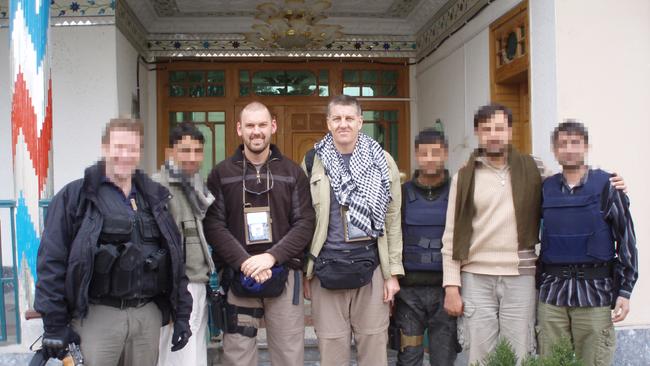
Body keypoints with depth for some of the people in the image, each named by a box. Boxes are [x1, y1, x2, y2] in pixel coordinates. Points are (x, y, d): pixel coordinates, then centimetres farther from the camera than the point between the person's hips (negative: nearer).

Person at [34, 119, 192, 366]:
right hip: (98, 315, -4)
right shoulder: (76, 196, -3)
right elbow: (52, 261, -6)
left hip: (148, 315, 4)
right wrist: (54, 323, -9)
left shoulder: (154, 197, 10)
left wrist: (181, 315, 10)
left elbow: (175, 258, 12)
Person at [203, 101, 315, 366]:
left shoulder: (292, 172, 6)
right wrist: (244, 261, -16)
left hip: (284, 275, 0)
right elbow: (213, 225, -3)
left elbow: (305, 223, -1)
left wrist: (271, 256, -14)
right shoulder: (221, 173, 5)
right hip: (238, 277, 0)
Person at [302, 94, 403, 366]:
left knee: (374, 343, 7)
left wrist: (393, 272, -1)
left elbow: (392, 219, 3)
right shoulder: (312, 162, 4)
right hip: (326, 266, 0)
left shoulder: (381, 161, 3)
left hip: (370, 263, 0)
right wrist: (303, 271, 3)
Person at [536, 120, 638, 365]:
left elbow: (626, 240, -1)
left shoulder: (606, 186, 0)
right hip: (551, 292, 3)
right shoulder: (545, 189, 8)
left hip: (595, 291, -2)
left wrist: (625, 290, -5)